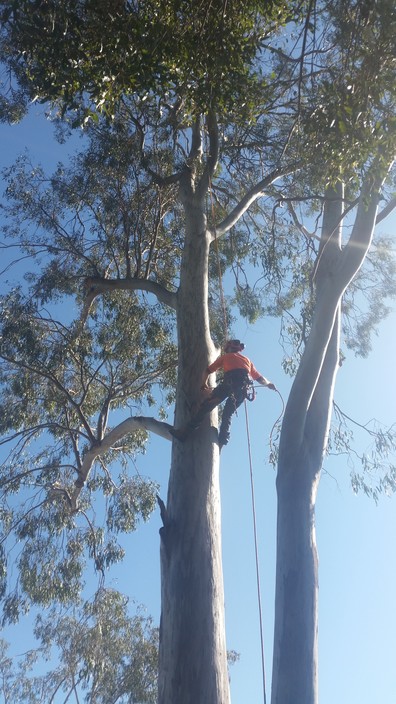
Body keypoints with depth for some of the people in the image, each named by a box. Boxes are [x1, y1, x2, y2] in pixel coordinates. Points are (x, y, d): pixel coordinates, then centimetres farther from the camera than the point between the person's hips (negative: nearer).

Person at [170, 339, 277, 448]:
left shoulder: (225, 357, 29)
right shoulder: (247, 360, 37)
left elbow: (208, 370, 26)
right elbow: (259, 378, 36)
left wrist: (204, 384, 39)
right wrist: (269, 384, 52)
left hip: (230, 381, -3)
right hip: (244, 385, 3)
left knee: (207, 405, -8)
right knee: (228, 413, 11)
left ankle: (186, 432, -19)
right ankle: (222, 440, -8)